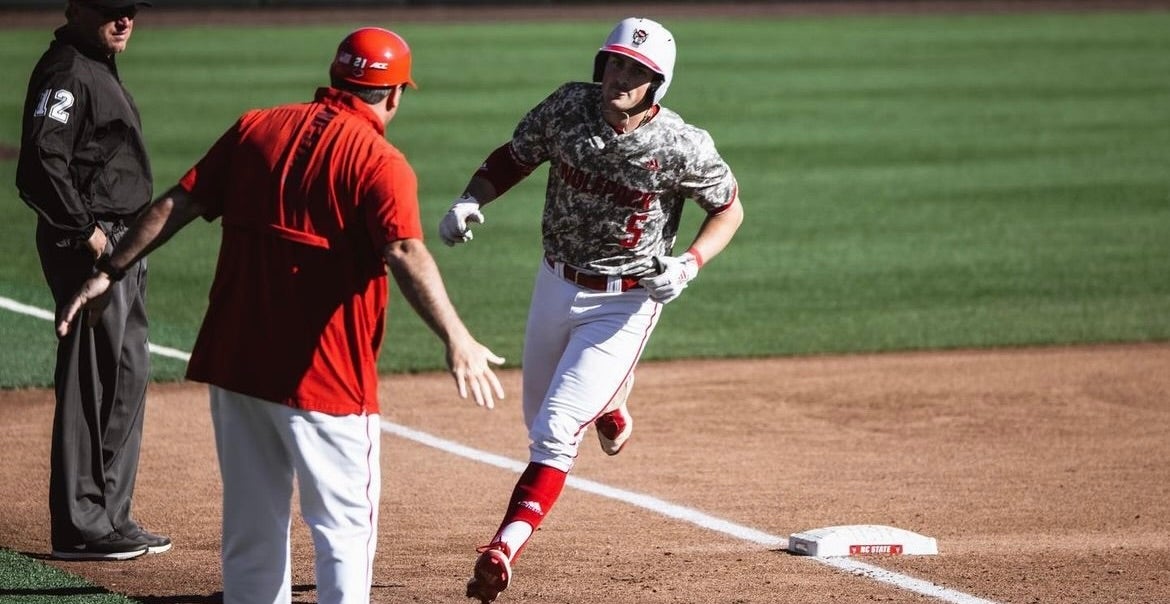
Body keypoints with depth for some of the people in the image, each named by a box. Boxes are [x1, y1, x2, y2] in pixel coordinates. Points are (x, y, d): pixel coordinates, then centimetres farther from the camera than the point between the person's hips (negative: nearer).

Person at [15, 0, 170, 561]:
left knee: (127, 378, 16)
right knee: (91, 385, -7)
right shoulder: (65, 71, -16)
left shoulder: (99, 68, 17)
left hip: (120, 245, 11)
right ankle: (81, 528, -2)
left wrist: (131, 240, 15)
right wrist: (85, 230, -21)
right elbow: (41, 166, -26)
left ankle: (110, 517, 24)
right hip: (86, 248, -11)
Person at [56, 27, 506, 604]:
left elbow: (176, 205, 5)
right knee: (345, 525, 2)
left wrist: (109, 271, 10)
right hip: (324, 372, -5)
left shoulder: (255, 129, 7)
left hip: (235, 357, 5)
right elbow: (406, 253, -23)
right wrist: (456, 339, -31)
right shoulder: (380, 163, -9)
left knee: (252, 521, 16)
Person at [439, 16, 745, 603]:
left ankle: (503, 550, -16)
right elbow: (513, 156, 4)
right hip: (555, 283, 5)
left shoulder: (681, 147, -20)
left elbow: (729, 207, -5)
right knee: (539, 419, 21)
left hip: (624, 301, -5)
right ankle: (607, 405, 54)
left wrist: (689, 263, -22)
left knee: (556, 429, -16)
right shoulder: (568, 107, -11)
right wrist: (470, 199, -15)